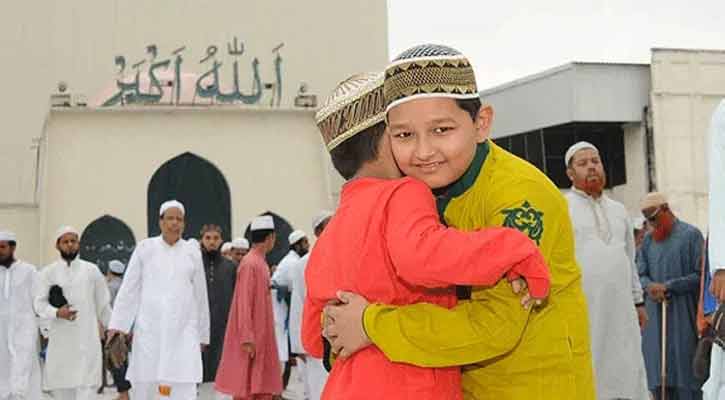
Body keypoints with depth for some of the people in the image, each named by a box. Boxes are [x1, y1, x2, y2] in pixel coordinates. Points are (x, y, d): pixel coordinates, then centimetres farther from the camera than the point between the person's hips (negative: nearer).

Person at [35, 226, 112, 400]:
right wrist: (57, 313, -20)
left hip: (87, 339, -1)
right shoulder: (48, 272, 5)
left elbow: (103, 304, 12)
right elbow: (39, 303, -1)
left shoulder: (91, 270, 6)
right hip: (60, 339, 1)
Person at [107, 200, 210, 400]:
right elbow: (129, 288, 5)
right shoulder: (145, 248, 6)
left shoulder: (192, 251, 7)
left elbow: (200, 294, 12)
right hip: (149, 327, 0)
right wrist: (118, 323, -3)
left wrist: (203, 334, 13)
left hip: (183, 329, 0)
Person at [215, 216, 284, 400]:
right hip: (250, 338, -9)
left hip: (262, 336, 9)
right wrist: (247, 338, -21)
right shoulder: (250, 263, -15)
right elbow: (244, 302, -19)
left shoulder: (261, 263, 12)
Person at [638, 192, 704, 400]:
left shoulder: (691, 234, -1)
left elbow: (700, 275, -6)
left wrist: (668, 286, -14)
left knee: (685, 370, -3)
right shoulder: (648, 240, 15)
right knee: (658, 373, 1)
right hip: (655, 317, 5)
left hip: (683, 315, -5)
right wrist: (650, 286, -11)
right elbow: (641, 274, 12)